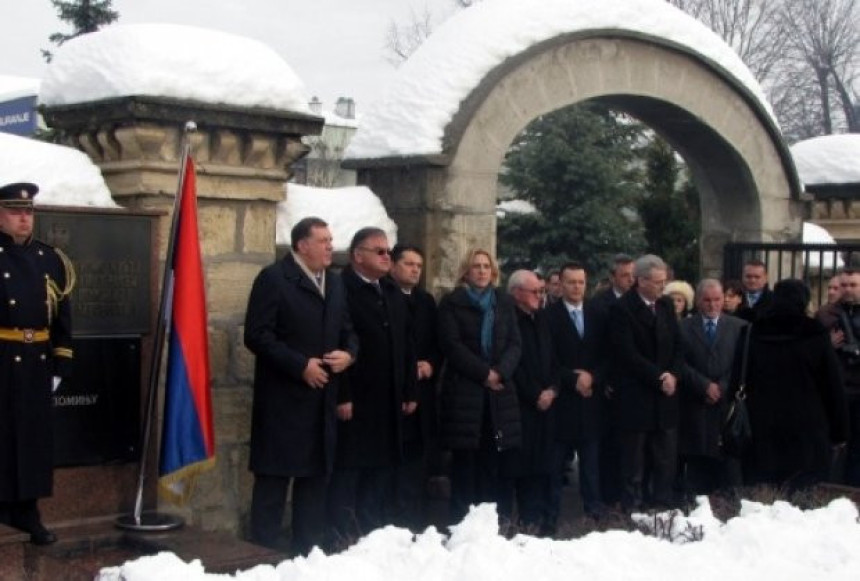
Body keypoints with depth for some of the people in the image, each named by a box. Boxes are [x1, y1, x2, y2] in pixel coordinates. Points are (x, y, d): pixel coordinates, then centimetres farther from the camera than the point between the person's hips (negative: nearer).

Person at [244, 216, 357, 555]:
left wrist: (349, 353, -3)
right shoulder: (273, 278, -8)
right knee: (273, 479, -1)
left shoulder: (335, 282, 15)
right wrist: (300, 365, -18)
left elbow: (347, 330, 20)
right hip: (283, 399, -7)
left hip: (322, 399, 7)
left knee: (315, 477, 12)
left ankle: (308, 552, 22)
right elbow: (257, 335, -15)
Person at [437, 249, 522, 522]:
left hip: (499, 392, 3)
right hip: (463, 390, -3)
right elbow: (452, 345, -7)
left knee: (492, 464, 2)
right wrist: (484, 373, -13)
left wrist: (500, 372, -11)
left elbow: (515, 344, 7)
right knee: (464, 463, -4)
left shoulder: (504, 302, 15)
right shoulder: (451, 302, 4)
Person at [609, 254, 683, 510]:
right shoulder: (621, 309, -10)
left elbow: (677, 345, 11)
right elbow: (628, 355, -16)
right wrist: (659, 377, -14)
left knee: (667, 458, 7)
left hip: (666, 394, 6)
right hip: (636, 396, -6)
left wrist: (673, 375, -6)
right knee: (634, 460, 2)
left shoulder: (666, 305, 11)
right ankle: (632, 509, 10)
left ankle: (664, 506, 16)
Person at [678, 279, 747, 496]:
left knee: (729, 469, -1)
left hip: (728, 406, 0)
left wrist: (722, 388, -8)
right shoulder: (683, 327, 8)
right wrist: (705, 386, -10)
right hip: (695, 408, 0)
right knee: (696, 471, 2)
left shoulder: (739, 327, 9)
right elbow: (681, 364, 0)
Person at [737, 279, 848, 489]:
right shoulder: (816, 335, -2)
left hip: (762, 432, 2)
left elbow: (738, 382, 9)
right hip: (806, 432, -2)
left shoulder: (752, 334, 5)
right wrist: (839, 432, 8)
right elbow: (833, 385, 0)